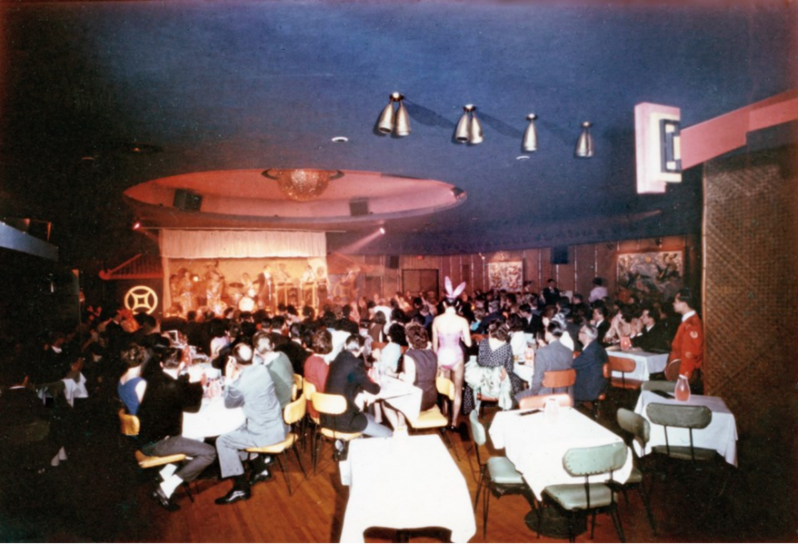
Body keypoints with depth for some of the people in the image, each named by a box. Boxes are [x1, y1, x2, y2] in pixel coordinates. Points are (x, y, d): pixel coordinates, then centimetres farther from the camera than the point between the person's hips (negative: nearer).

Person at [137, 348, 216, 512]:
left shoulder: (155, 380, 2)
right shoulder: (173, 386, -22)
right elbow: (194, 405, -4)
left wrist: (190, 383, 16)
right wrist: (196, 383, 6)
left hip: (146, 438, 9)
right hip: (157, 444, -9)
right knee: (208, 453, -14)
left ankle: (165, 475, 18)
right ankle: (167, 487, -10)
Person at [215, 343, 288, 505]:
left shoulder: (241, 384, -22)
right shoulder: (263, 369, -3)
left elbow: (229, 404, 1)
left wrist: (229, 380, 1)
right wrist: (236, 378, 10)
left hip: (267, 434, -8)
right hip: (278, 426, 8)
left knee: (222, 441, 7)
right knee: (238, 430, 28)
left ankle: (241, 487, 14)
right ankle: (261, 469, 33)